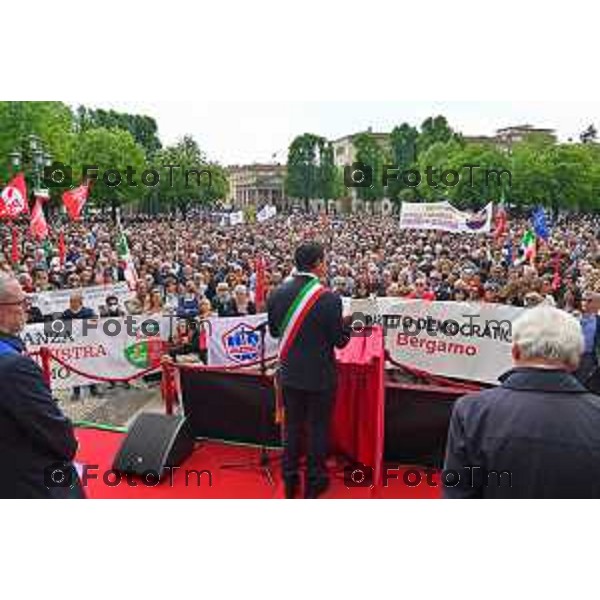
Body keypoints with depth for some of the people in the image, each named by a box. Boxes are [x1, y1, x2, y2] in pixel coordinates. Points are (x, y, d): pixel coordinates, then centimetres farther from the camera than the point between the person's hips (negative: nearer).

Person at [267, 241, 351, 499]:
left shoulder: (277, 294, -6)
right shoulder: (329, 298, -21)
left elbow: (274, 331, 6)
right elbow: (341, 341, -13)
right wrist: (346, 323, 6)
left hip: (289, 373, 4)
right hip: (320, 375, -4)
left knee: (292, 426, 18)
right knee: (318, 428, 13)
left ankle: (289, 480, 31)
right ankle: (314, 482, 27)